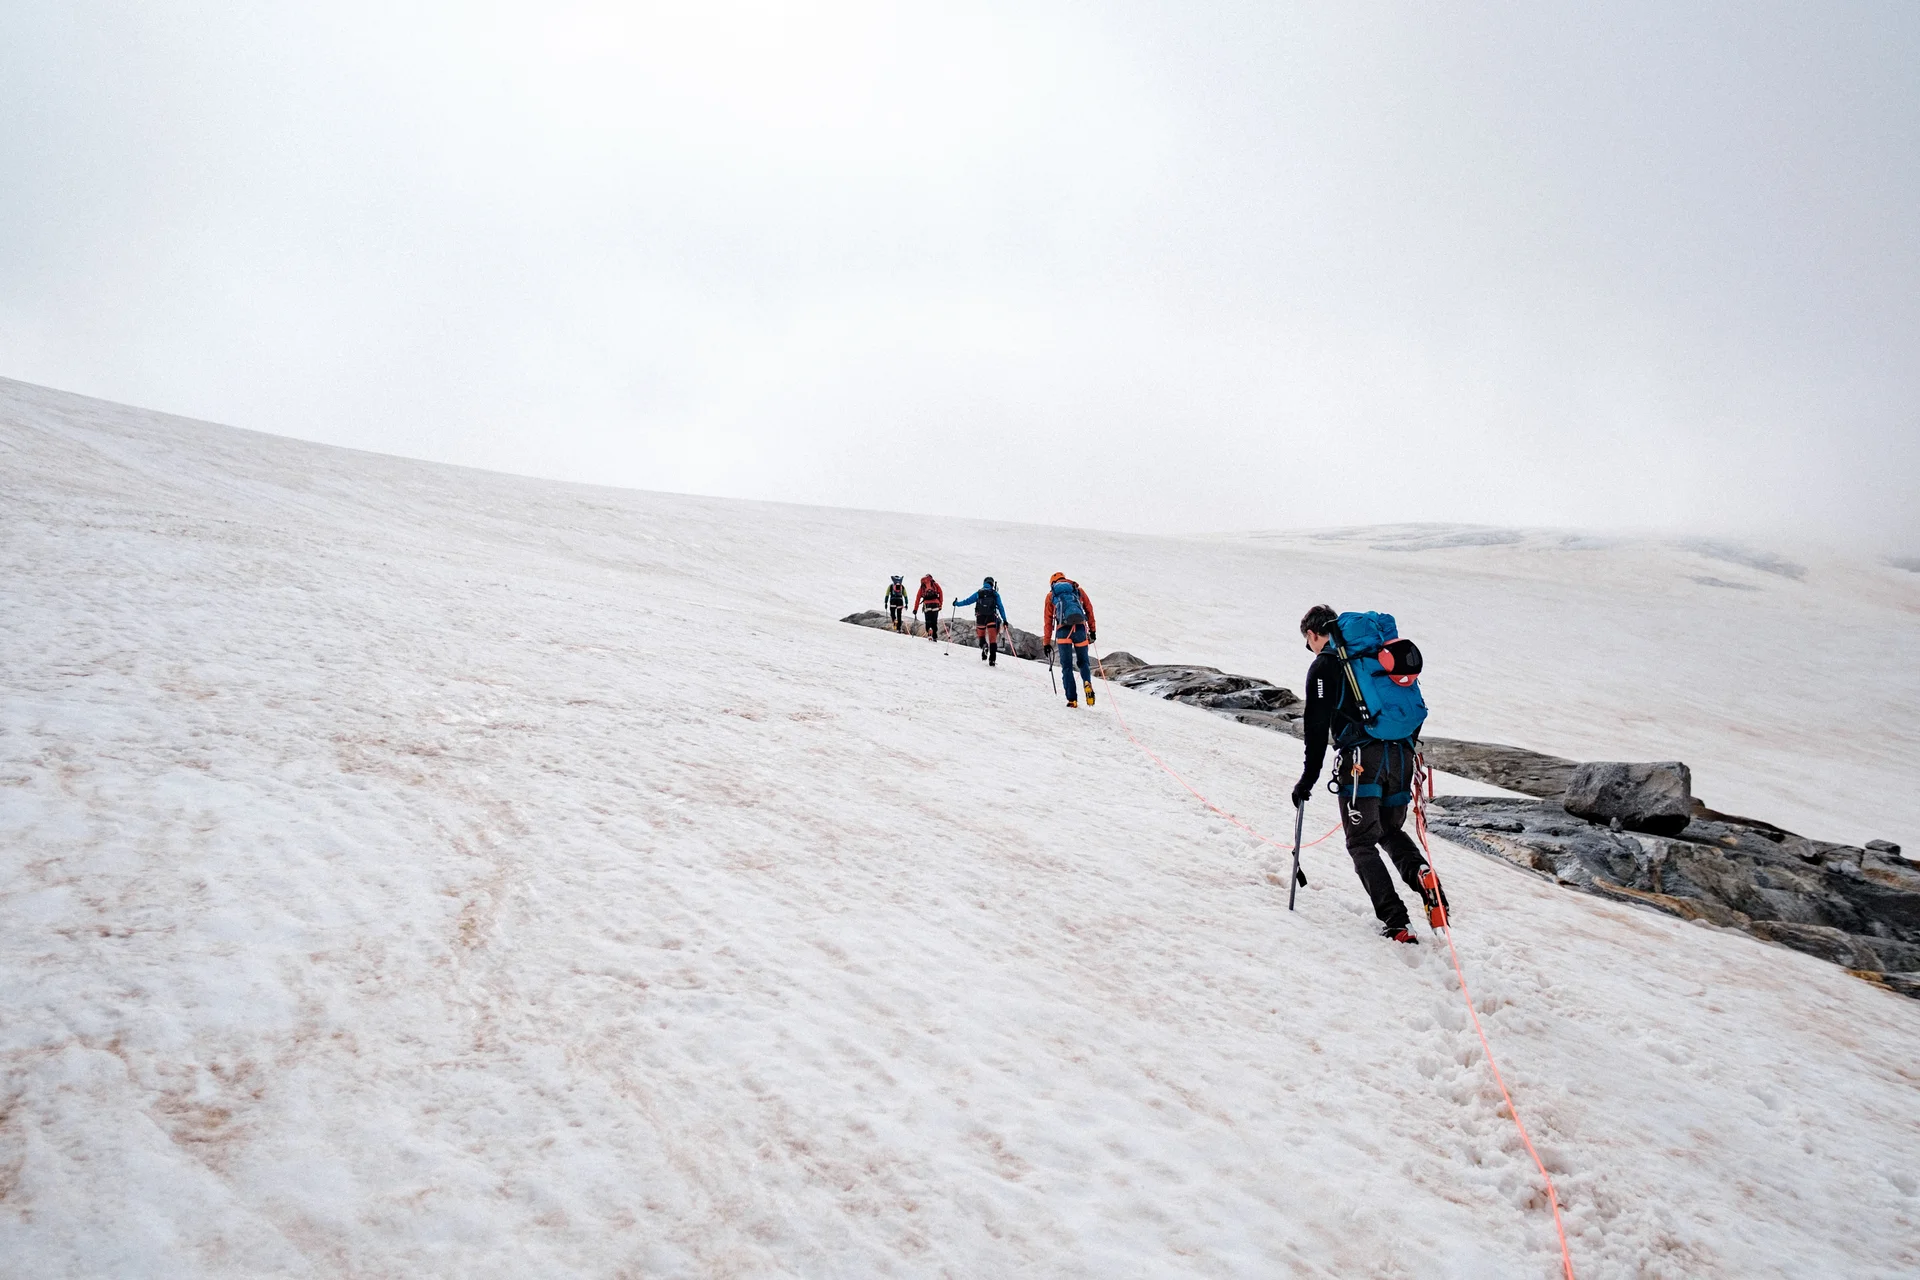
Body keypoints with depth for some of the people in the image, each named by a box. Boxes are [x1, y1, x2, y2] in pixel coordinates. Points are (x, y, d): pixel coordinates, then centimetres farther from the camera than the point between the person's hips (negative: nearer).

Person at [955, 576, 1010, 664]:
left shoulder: (978, 593, 10)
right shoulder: (995, 594, 7)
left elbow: (967, 601, 15)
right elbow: (1001, 607, 4)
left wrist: (957, 604, 30)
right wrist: (1004, 620, 7)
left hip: (980, 619, 1)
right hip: (991, 618, -1)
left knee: (982, 637, 21)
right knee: (993, 640, 2)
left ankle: (984, 645, -13)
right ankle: (992, 660, -7)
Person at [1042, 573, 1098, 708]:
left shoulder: (1051, 595, 18)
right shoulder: (1078, 590, 20)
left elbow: (1048, 619, 15)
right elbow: (1089, 610, 14)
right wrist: (1092, 630, 17)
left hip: (1063, 631, -1)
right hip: (1080, 628, 1)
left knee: (1067, 666, 6)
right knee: (1083, 662, 14)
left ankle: (1072, 699, -1)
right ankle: (1087, 683, -15)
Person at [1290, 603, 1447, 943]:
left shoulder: (1324, 665, -1)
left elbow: (1318, 727, -8)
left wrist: (1308, 779, -5)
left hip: (1361, 760, -6)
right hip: (1400, 755, 6)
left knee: (1362, 844, 4)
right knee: (1391, 830, 23)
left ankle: (1395, 921, -7)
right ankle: (1421, 874, -7)